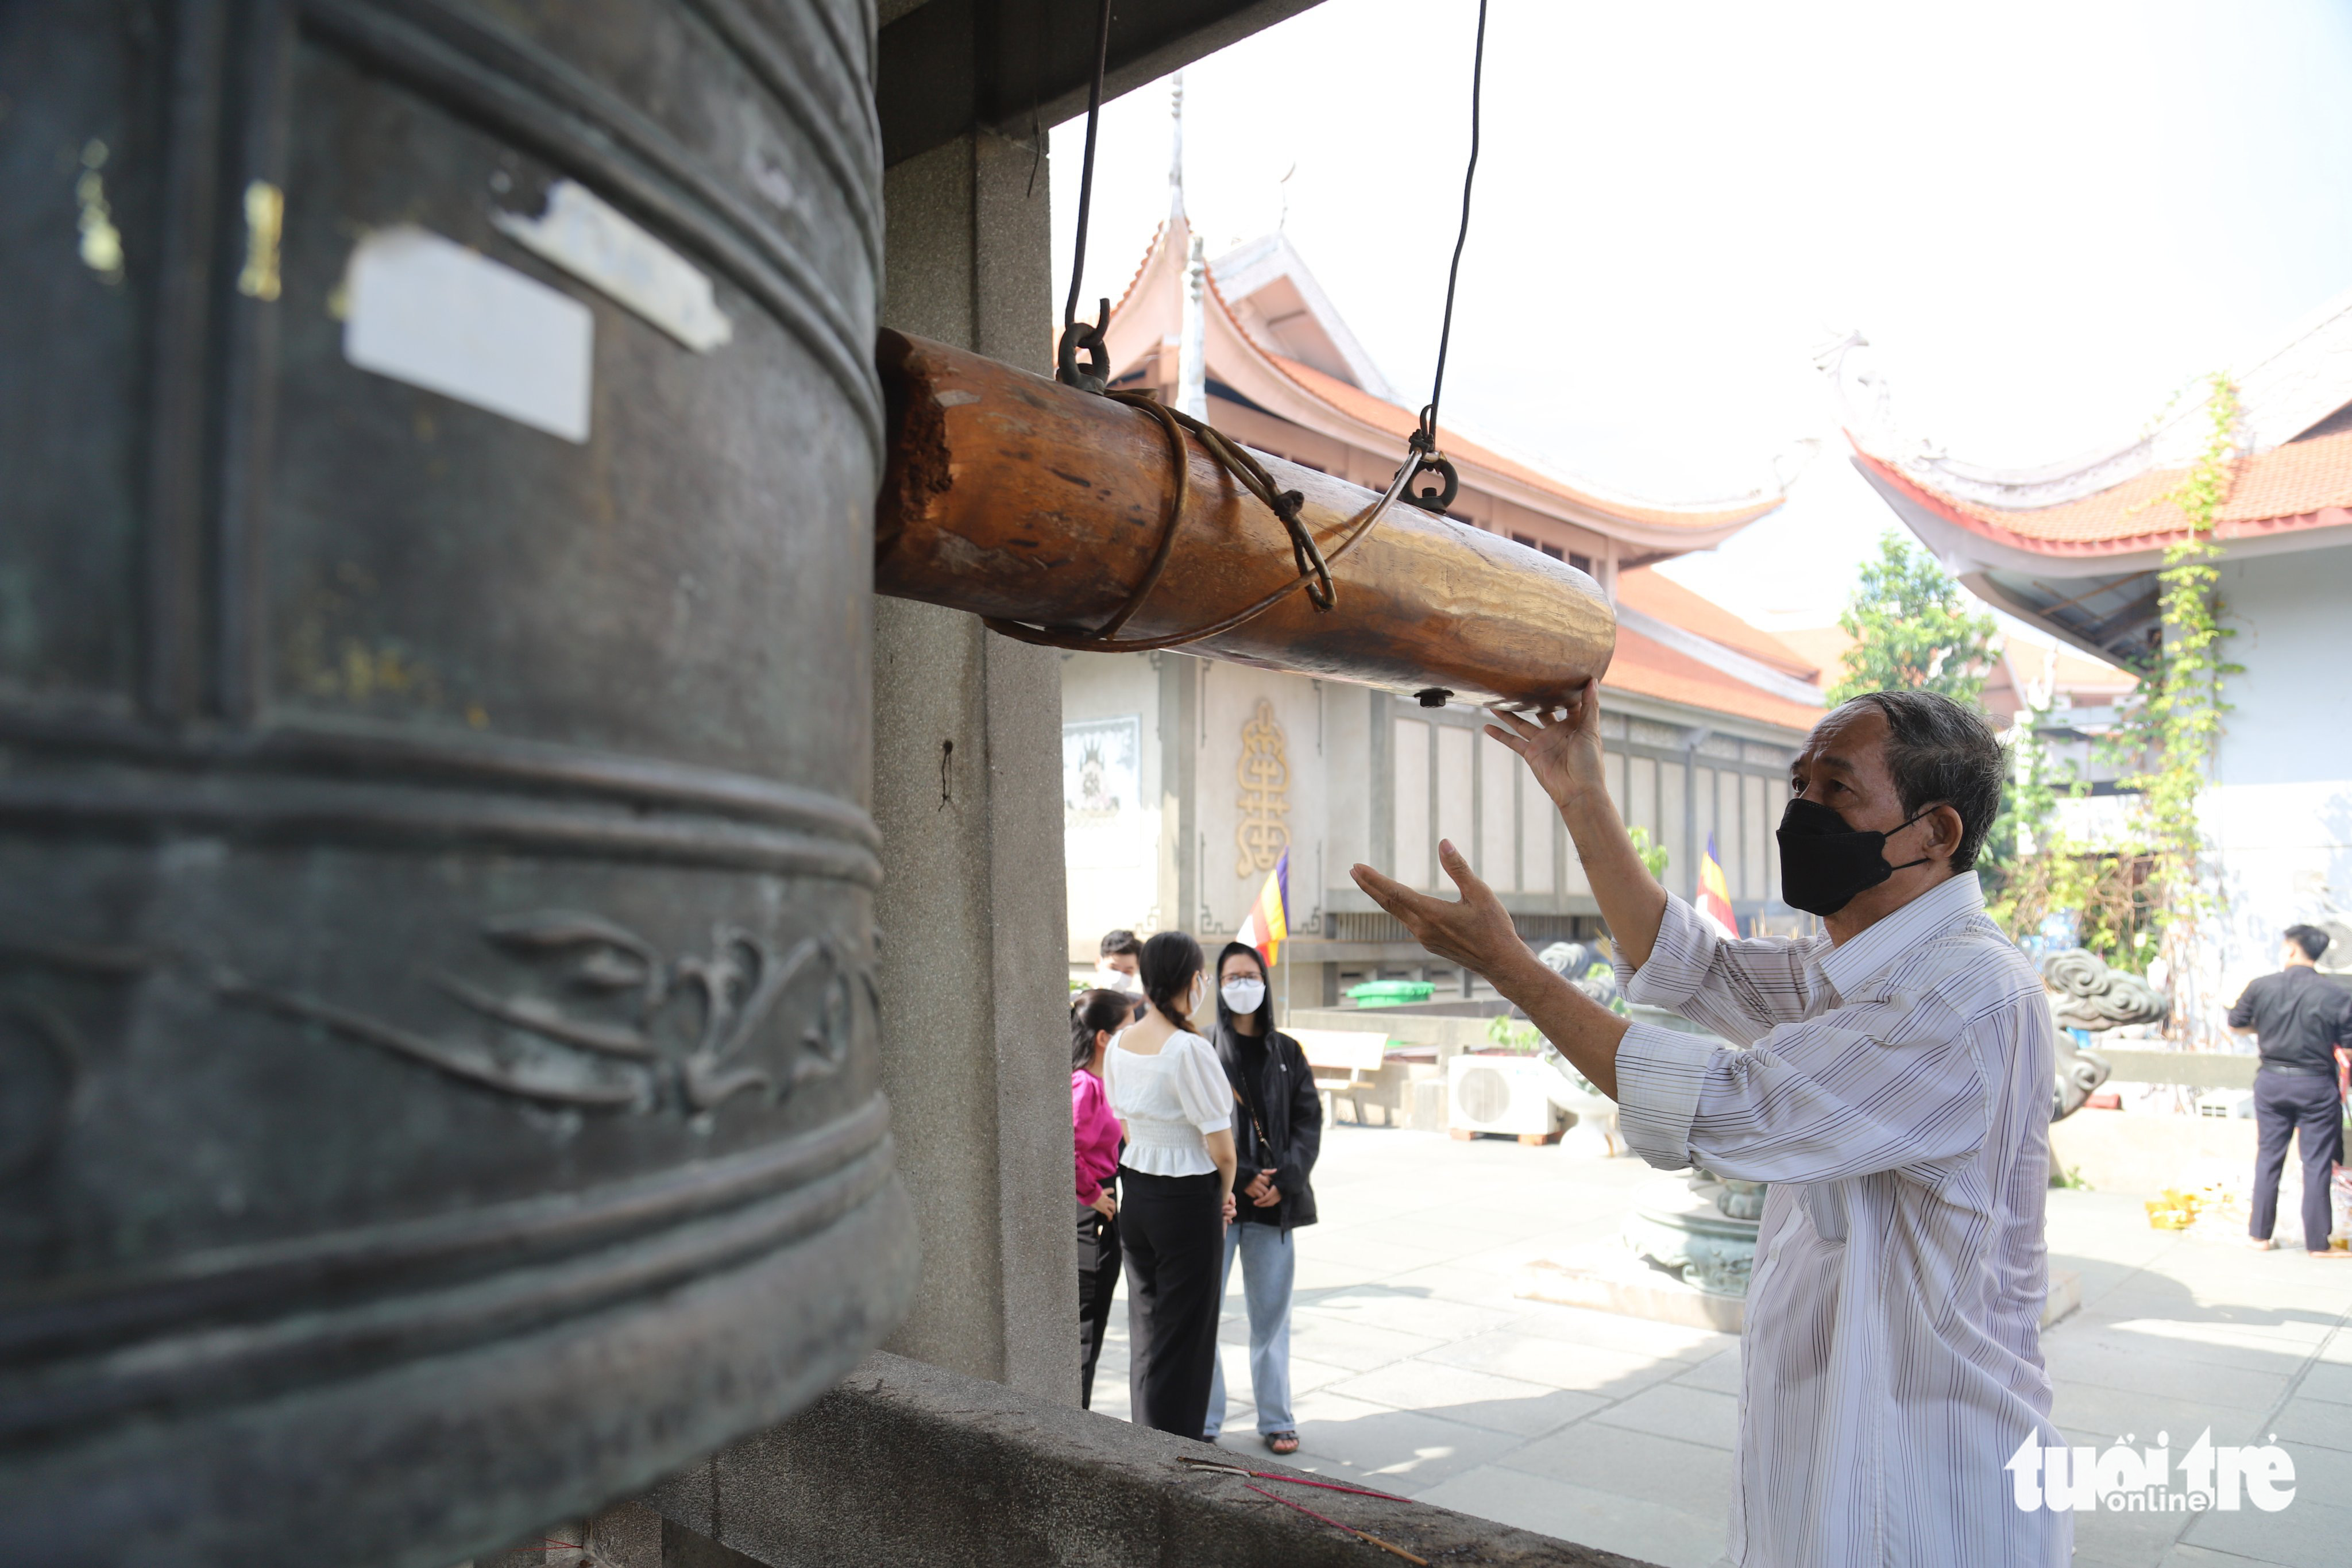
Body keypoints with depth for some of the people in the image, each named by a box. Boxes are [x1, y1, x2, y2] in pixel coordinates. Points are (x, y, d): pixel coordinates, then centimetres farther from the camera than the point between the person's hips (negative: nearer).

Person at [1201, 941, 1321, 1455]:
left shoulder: (1286, 1052, 9)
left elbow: (1309, 1120, 6)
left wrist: (1285, 1180, -7)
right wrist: (1241, 1178, -13)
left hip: (1274, 1201, 3)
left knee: (1271, 1315, 11)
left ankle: (1275, 1419, 23)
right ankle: (1203, 1421, 14)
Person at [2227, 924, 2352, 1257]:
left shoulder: (2262, 987, -5)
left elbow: (2235, 1023, 9)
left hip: (2271, 1080, 2)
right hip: (2316, 1085, -2)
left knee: (2268, 1157, 11)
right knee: (2317, 1164, 6)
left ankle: (2260, 1234, 17)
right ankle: (2317, 1243, 10)